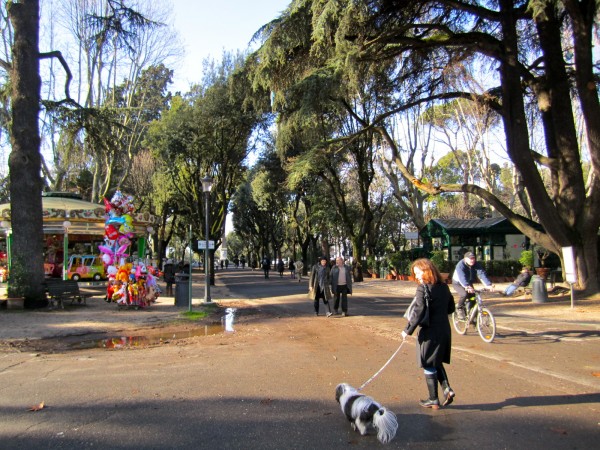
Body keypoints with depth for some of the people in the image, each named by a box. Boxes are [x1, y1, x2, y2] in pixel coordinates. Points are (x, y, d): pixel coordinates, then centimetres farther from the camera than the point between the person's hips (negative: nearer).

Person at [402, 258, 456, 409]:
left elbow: (419, 311, -21)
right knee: (437, 362, 23)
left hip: (430, 332, -7)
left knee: (429, 366, 6)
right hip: (445, 330, 7)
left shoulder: (423, 288, -15)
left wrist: (408, 330, -15)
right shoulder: (444, 287, 7)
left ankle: (433, 400, 15)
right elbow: (451, 308, 15)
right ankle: (447, 389, 9)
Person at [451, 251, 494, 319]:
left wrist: (489, 285, -44)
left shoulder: (477, 264, -15)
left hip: (469, 284, 5)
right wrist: (467, 287, -61)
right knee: (465, 294, -31)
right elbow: (462, 277, -44)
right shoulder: (461, 265, -29)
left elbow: (482, 274, -28)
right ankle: (459, 308, -6)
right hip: (458, 283, -5)